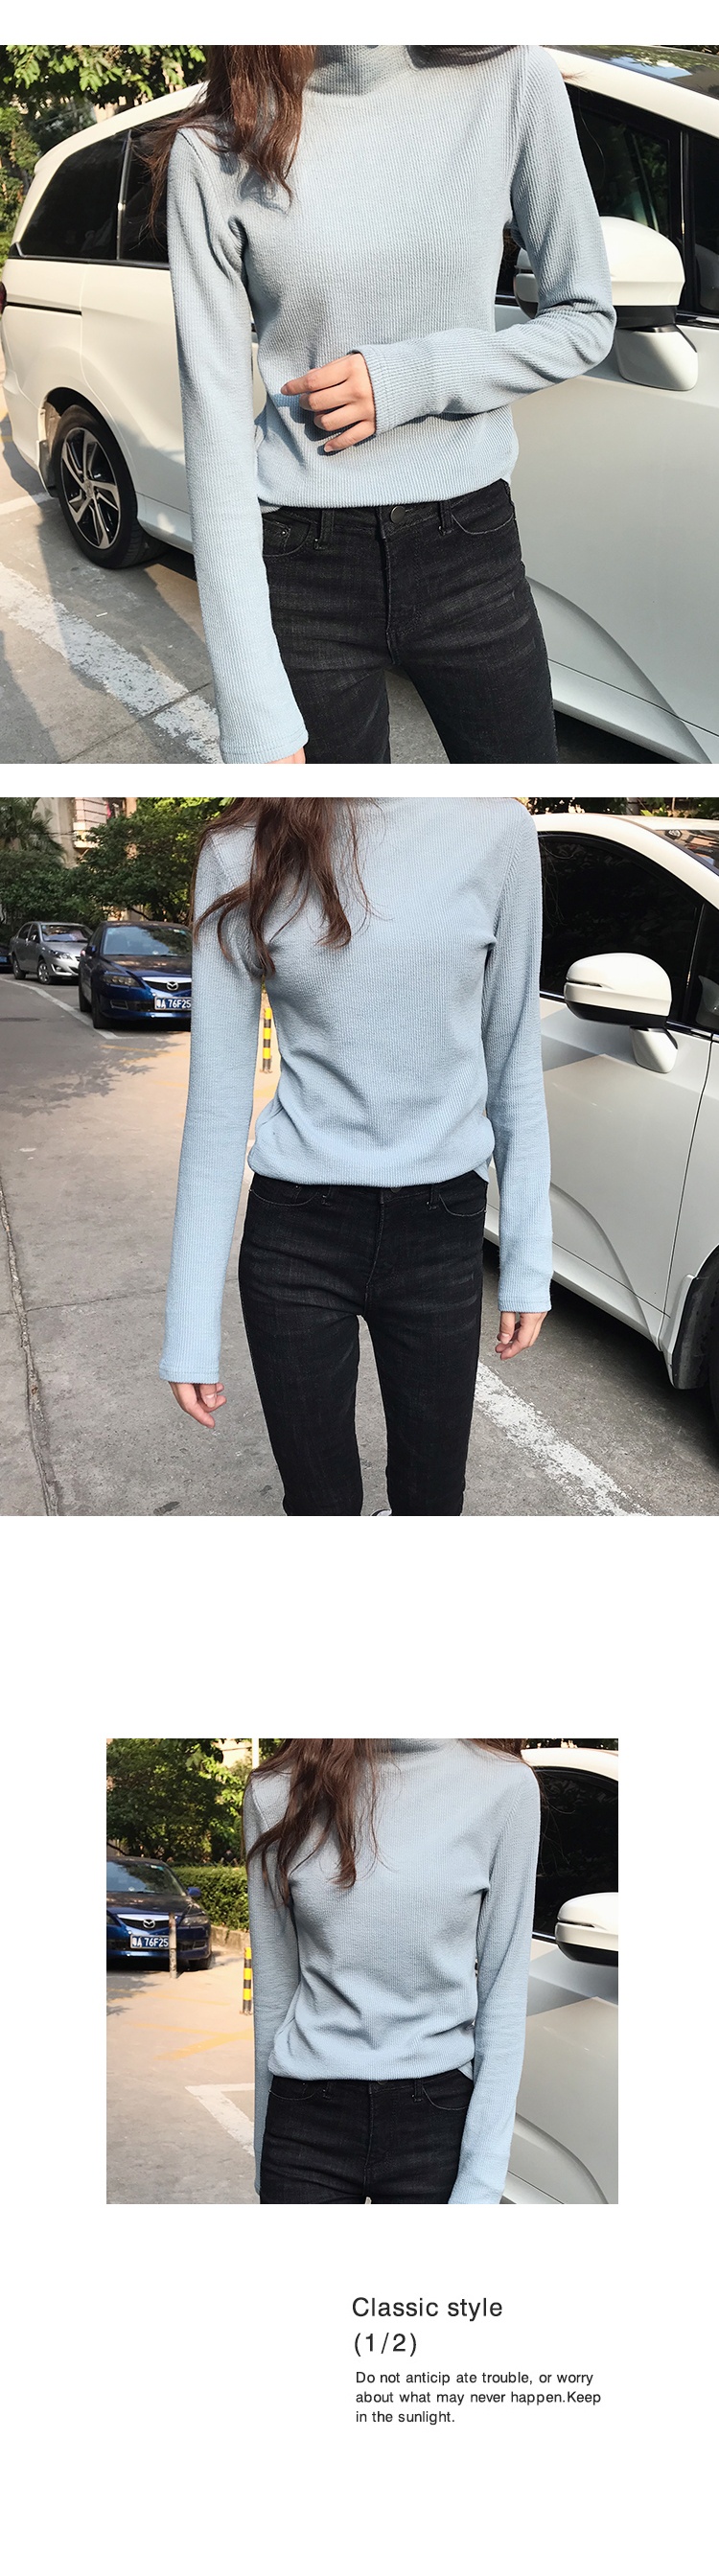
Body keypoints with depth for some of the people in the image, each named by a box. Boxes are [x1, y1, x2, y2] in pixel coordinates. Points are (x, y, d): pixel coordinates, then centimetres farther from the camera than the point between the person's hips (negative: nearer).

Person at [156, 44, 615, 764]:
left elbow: (584, 321, 5)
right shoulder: (214, 149, -7)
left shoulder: (513, 79, -4)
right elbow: (216, 417, -11)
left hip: (471, 549, 1)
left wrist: (412, 379, -13)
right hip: (303, 567, -1)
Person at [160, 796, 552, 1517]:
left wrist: (529, 1261, 3)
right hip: (297, 1233, 0)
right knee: (320, 1499, 9)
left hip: (441, 1228, 1)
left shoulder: (495, 830, -5)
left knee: (432, 1493, 10)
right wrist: (191, 1323, -5)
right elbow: (218, 1092, -5)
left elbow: (514, 1060, 3)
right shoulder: (241, 852, -6)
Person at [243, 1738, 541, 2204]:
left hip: (438, 2114, 0)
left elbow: (503, 1991, -5)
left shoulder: (506, 1787, -8)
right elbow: (274, 1987, 3)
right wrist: (265, 2153, 8)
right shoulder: (276, 1792, -4)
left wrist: (481, 2182, -7)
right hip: (308, 2116, 1)